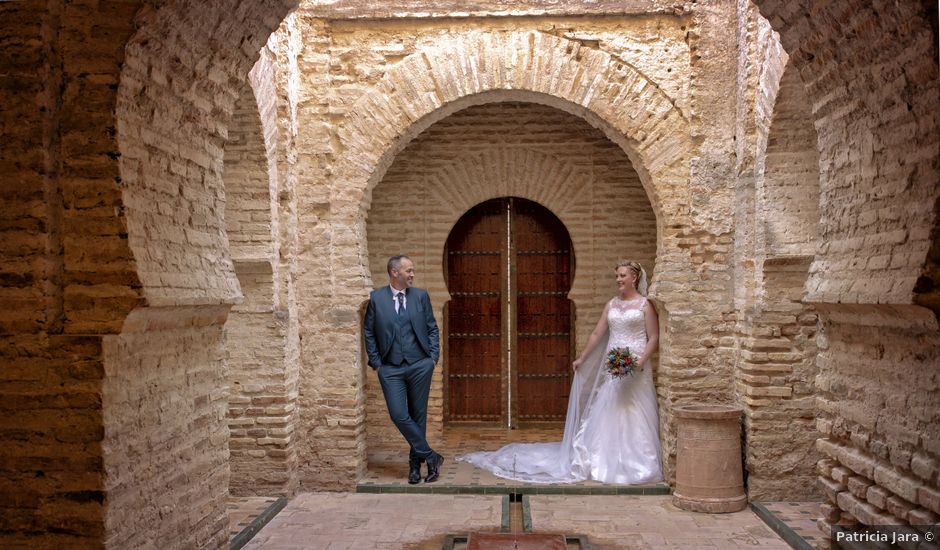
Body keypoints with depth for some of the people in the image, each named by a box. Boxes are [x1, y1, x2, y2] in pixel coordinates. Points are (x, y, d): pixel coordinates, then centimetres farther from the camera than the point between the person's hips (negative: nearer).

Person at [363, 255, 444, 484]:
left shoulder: (420, 296, 5)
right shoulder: (376, 298, -1)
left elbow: (432, 328, 10)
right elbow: (368, 332, 3)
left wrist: (434, 356, 2)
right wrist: (375, 363, -1)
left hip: (420, 365, 1)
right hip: (390, 368, -1)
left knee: (418, 415, 7)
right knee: (399, 415, -9)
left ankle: (415, 461, 21)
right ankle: (430, 456, 3)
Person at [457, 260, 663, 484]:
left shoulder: (645, 304, -2)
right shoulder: (612, 304, 12)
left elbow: (654, 338, -4)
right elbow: (597, 334, 16)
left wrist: (642, 361, -17)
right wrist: (582, 358, 15)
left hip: (636, 368, -5)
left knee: (634, 415, -2)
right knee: (606, 413, 5)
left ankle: (636, 466, 7)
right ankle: (608, 462, 14)